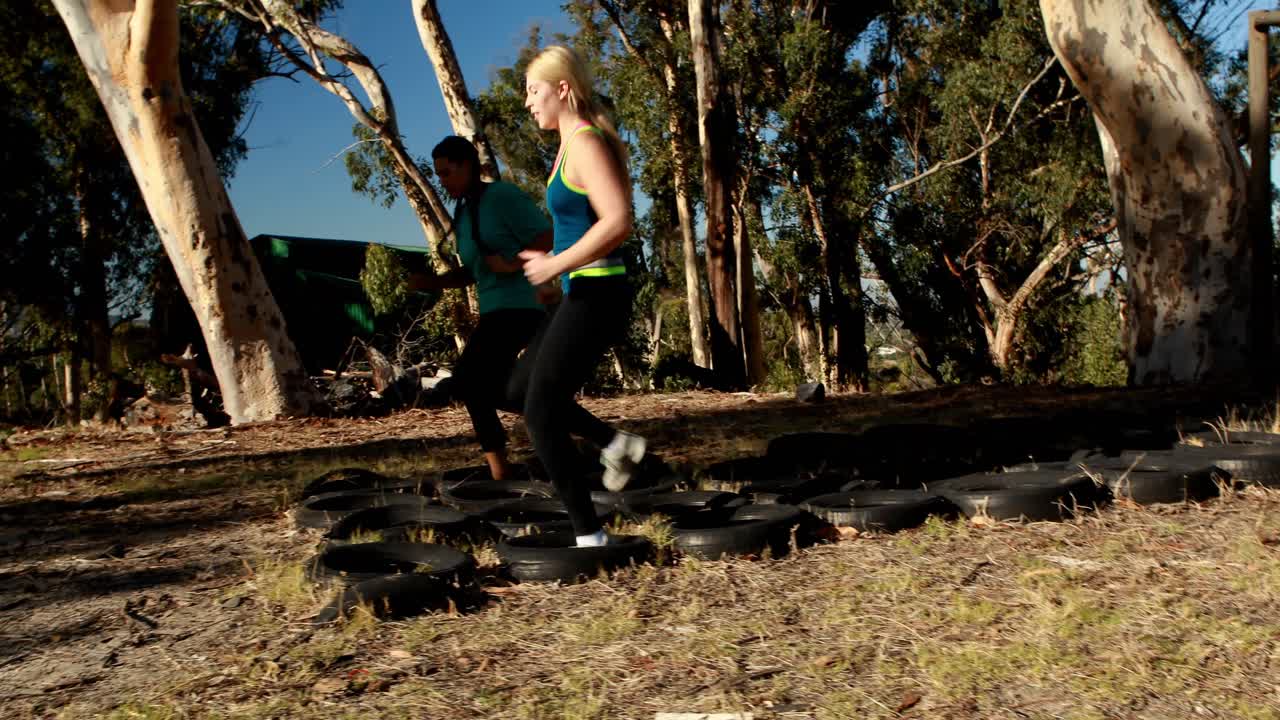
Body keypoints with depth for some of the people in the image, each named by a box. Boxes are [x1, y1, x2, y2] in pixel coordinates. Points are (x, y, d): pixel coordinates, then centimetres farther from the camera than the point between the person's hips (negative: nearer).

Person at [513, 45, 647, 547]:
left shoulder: (586, 143, -15)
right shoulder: (572, 143, 14)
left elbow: (618, 222, -27)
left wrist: (557, 264, -20)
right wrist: (555, 259, 14)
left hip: (595, 296, -10)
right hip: (583, 294, 10)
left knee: (540, 415, -5)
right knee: (524, 385, 21)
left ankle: (588, 535, 4)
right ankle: (615, 445, 21)